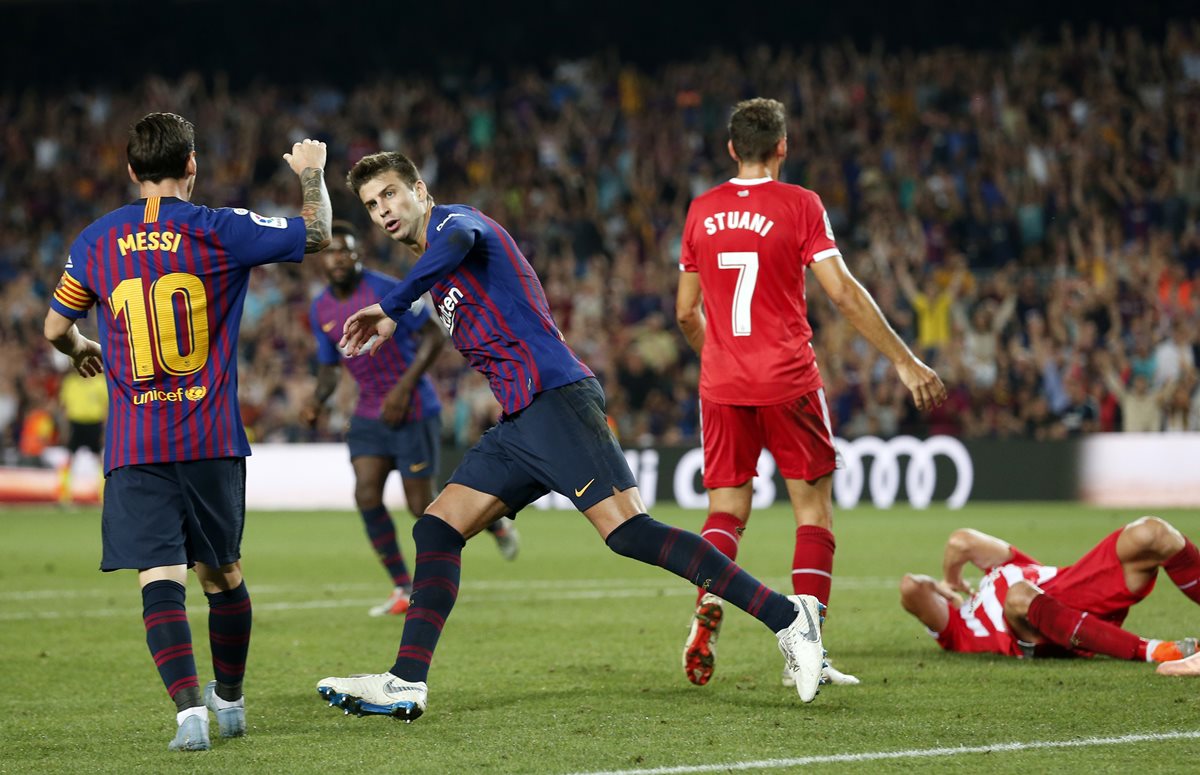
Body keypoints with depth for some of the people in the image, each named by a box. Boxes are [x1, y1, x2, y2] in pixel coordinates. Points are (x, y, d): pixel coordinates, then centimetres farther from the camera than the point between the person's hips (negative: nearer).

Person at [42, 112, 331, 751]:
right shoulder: (220, 231, -2)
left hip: (134, 447, 0)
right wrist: (311, 175, 28)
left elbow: (56, 327, 16)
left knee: (159, 578, -6)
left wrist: (81, 351, 39)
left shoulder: (95, 241, 4)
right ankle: (230, 699, 30)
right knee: (223, 574, 15)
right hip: (212, 440, 0)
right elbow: (316, 236, 9)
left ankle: (189, 707, -22)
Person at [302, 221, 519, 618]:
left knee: (421, 506, -3)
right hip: (369, 413, 6)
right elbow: (328, 366, 16)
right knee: (366, 494, -10)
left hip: (412, 410, -6)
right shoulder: (320, 310, 5)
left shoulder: (385, 290, -16)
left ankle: (494, 523, 26)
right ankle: (403, 589, 0)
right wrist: (316, 402, -5)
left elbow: (435, 336, -13)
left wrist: (404, 387, -21)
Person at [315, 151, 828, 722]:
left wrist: (391, 309, -23)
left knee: (628, 531, -19)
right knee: (436, 530, 2)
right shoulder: (437, 272, 28)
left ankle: (788, 618, -19)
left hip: (554, 397, -10)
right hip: (518, 422, 10)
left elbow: (457, 241, -26)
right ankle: (407, 683, -2)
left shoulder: (453, 220, 0)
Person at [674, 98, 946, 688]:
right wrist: (904, 361, -7)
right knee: (813, 507, 5)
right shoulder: (798, 204, -4)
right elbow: (844, 293, -11)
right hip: (787, 380, -3)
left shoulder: (702, 211, 7)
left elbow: (686, 313, 12)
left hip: (722, 384, 3)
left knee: (727, 505, 11)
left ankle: (706, 609, -16)